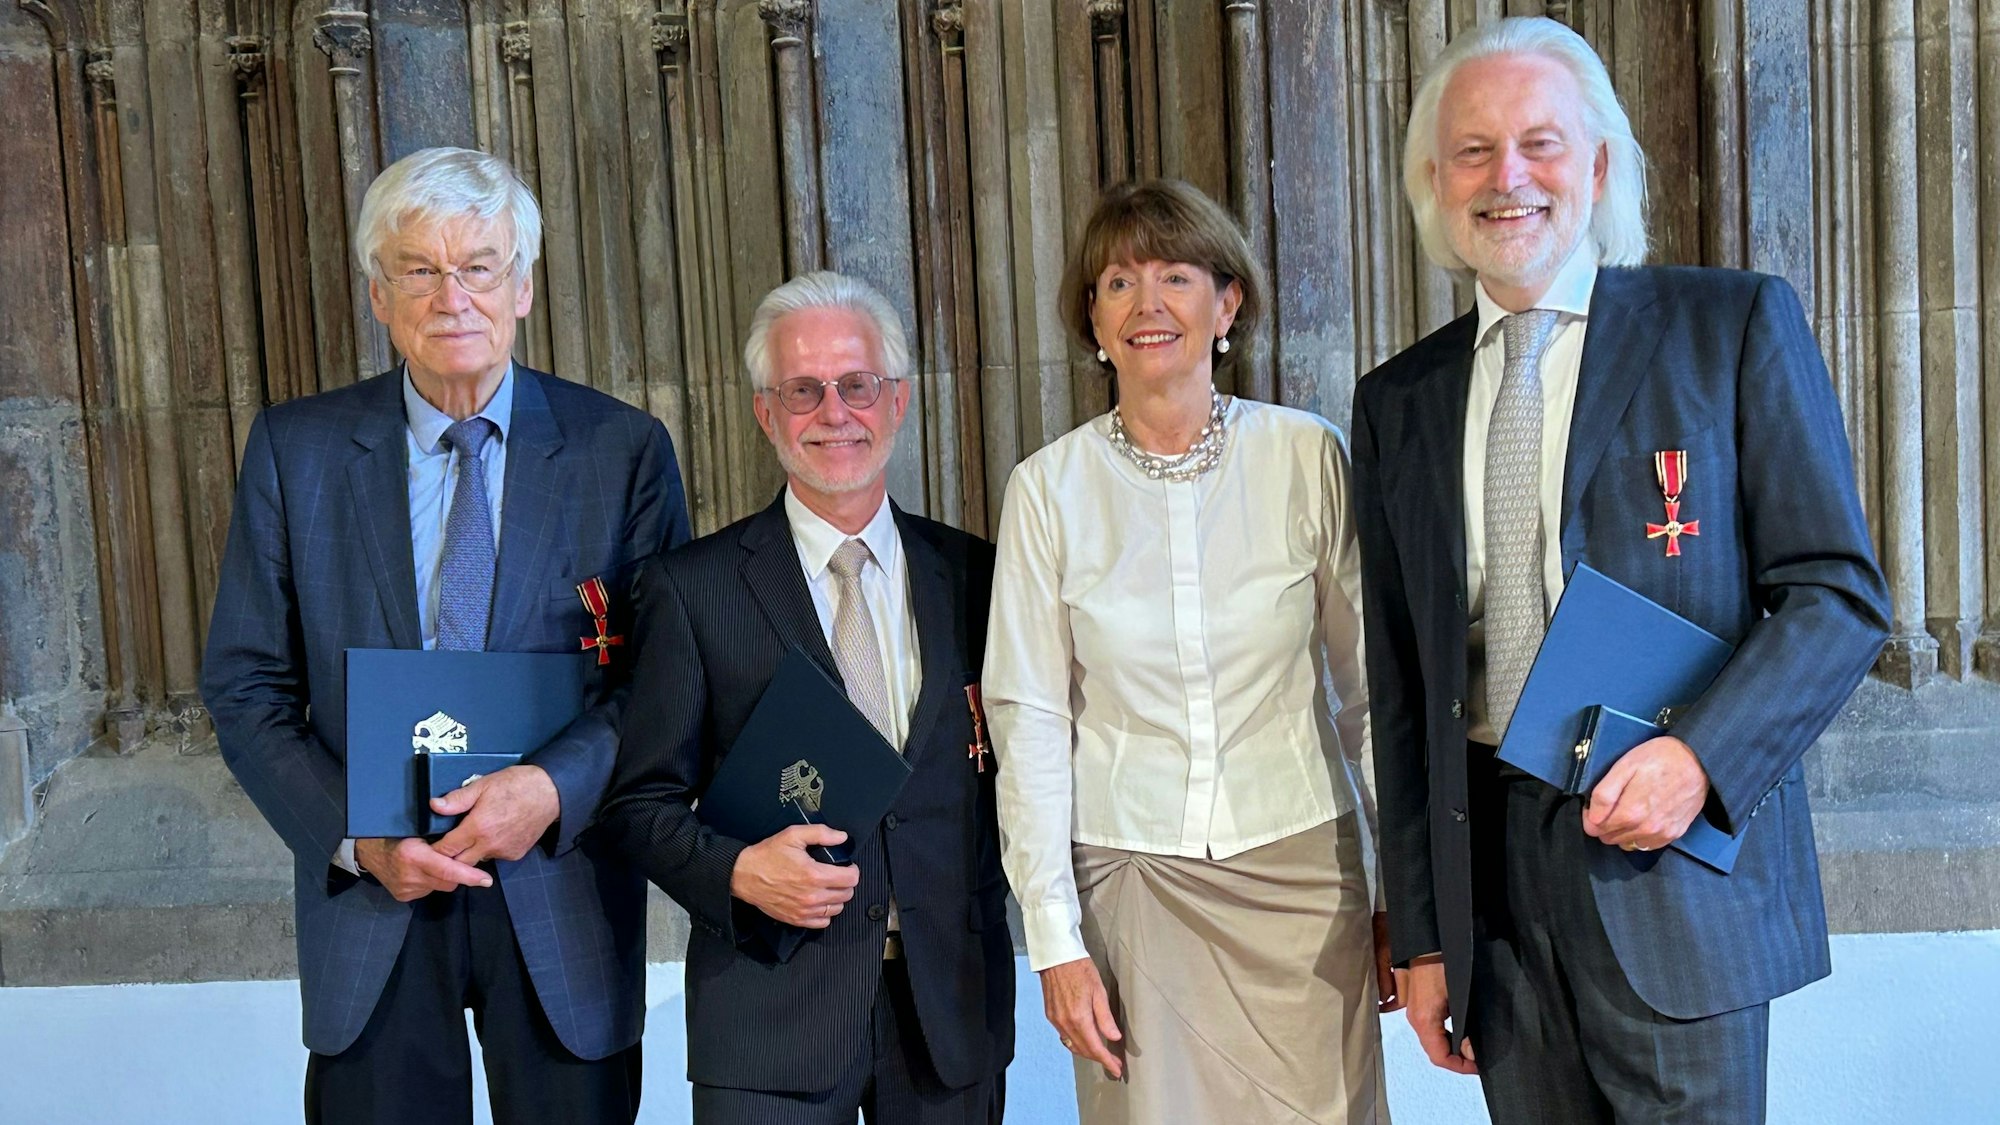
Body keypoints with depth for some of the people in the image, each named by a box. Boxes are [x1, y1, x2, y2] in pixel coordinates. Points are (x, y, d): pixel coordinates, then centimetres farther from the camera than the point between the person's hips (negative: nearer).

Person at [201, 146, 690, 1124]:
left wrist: (554, 785, -19)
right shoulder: (294, 449, 1)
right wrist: (356, 839, -11)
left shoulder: (623, 450, -3)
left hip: (561, 894, 0)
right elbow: (246, 687, 2)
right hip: (368, 898, 1)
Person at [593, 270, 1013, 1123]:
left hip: (954, 1003, 3)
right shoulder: (692, 588, -2)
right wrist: (738, 871, -16)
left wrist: (984, 903, -4)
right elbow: (640, 802, 0)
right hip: (769, 1014, -2)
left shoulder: (973, 574, 5)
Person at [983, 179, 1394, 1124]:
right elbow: (1029, 723, -1)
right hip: (1129, 878, 0)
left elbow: (1369, 691, 3)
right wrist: (1054, 939, -4)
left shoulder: (1308, 457, -3)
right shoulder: (1049, 487, -3)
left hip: (1299, 868, 0)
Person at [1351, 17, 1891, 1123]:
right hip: (1490, 879, 3)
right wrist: (1420, 930, 10)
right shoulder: (1398, 401, 9)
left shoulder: (1734, 325, 0)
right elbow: (1400, 686, 11)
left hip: (1676, 874, -3)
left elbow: (1838, 592, -1)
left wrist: (1701, 755, -17)